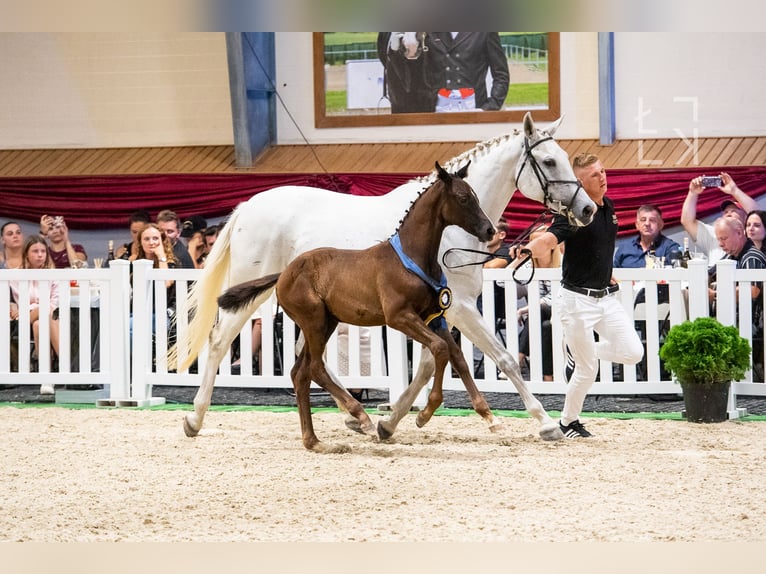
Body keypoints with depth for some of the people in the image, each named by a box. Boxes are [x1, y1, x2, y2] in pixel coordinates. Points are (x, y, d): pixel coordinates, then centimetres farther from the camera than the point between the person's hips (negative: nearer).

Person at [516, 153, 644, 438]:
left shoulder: (608, 206, 8)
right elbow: (548, 240, -33)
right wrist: (527, 249, -54)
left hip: (606, 296, 7)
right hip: (578, 299, -7)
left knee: (633, 353, -2)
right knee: (588, 371, -1)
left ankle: (580, 351, 23)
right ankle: (568, 422, 22)